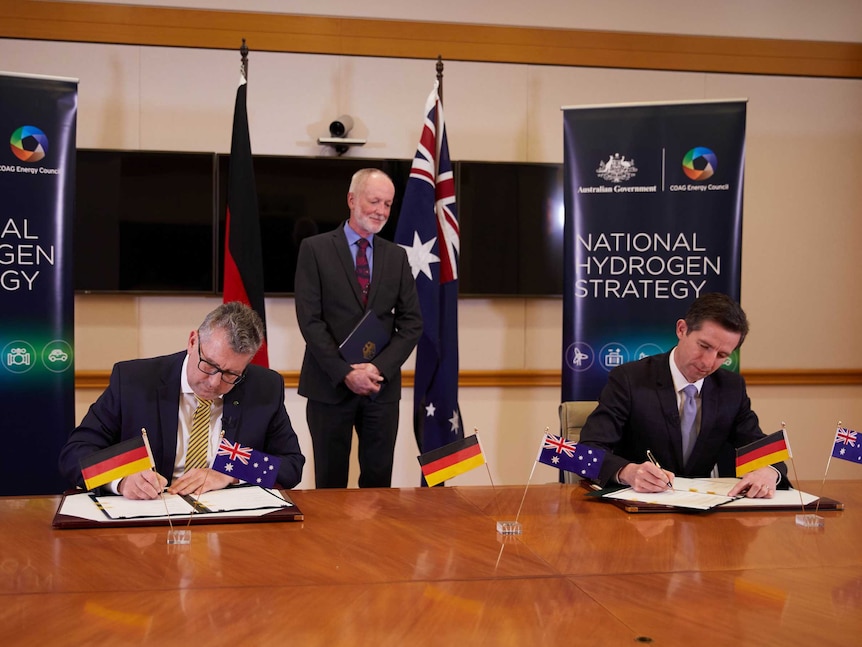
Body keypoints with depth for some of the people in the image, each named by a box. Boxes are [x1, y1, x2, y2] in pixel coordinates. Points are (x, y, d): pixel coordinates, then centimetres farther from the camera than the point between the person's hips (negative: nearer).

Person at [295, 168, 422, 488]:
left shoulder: (397, 256, 10)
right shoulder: (315, 249, -1)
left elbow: (411, 322, 5)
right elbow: (310, 319, -8)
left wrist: (380, 368, -10)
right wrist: (345, 373, -14)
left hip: (382, 386, 3)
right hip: (330, 385, -3)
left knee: (378, 481, 6)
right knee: (331, 483, 5)